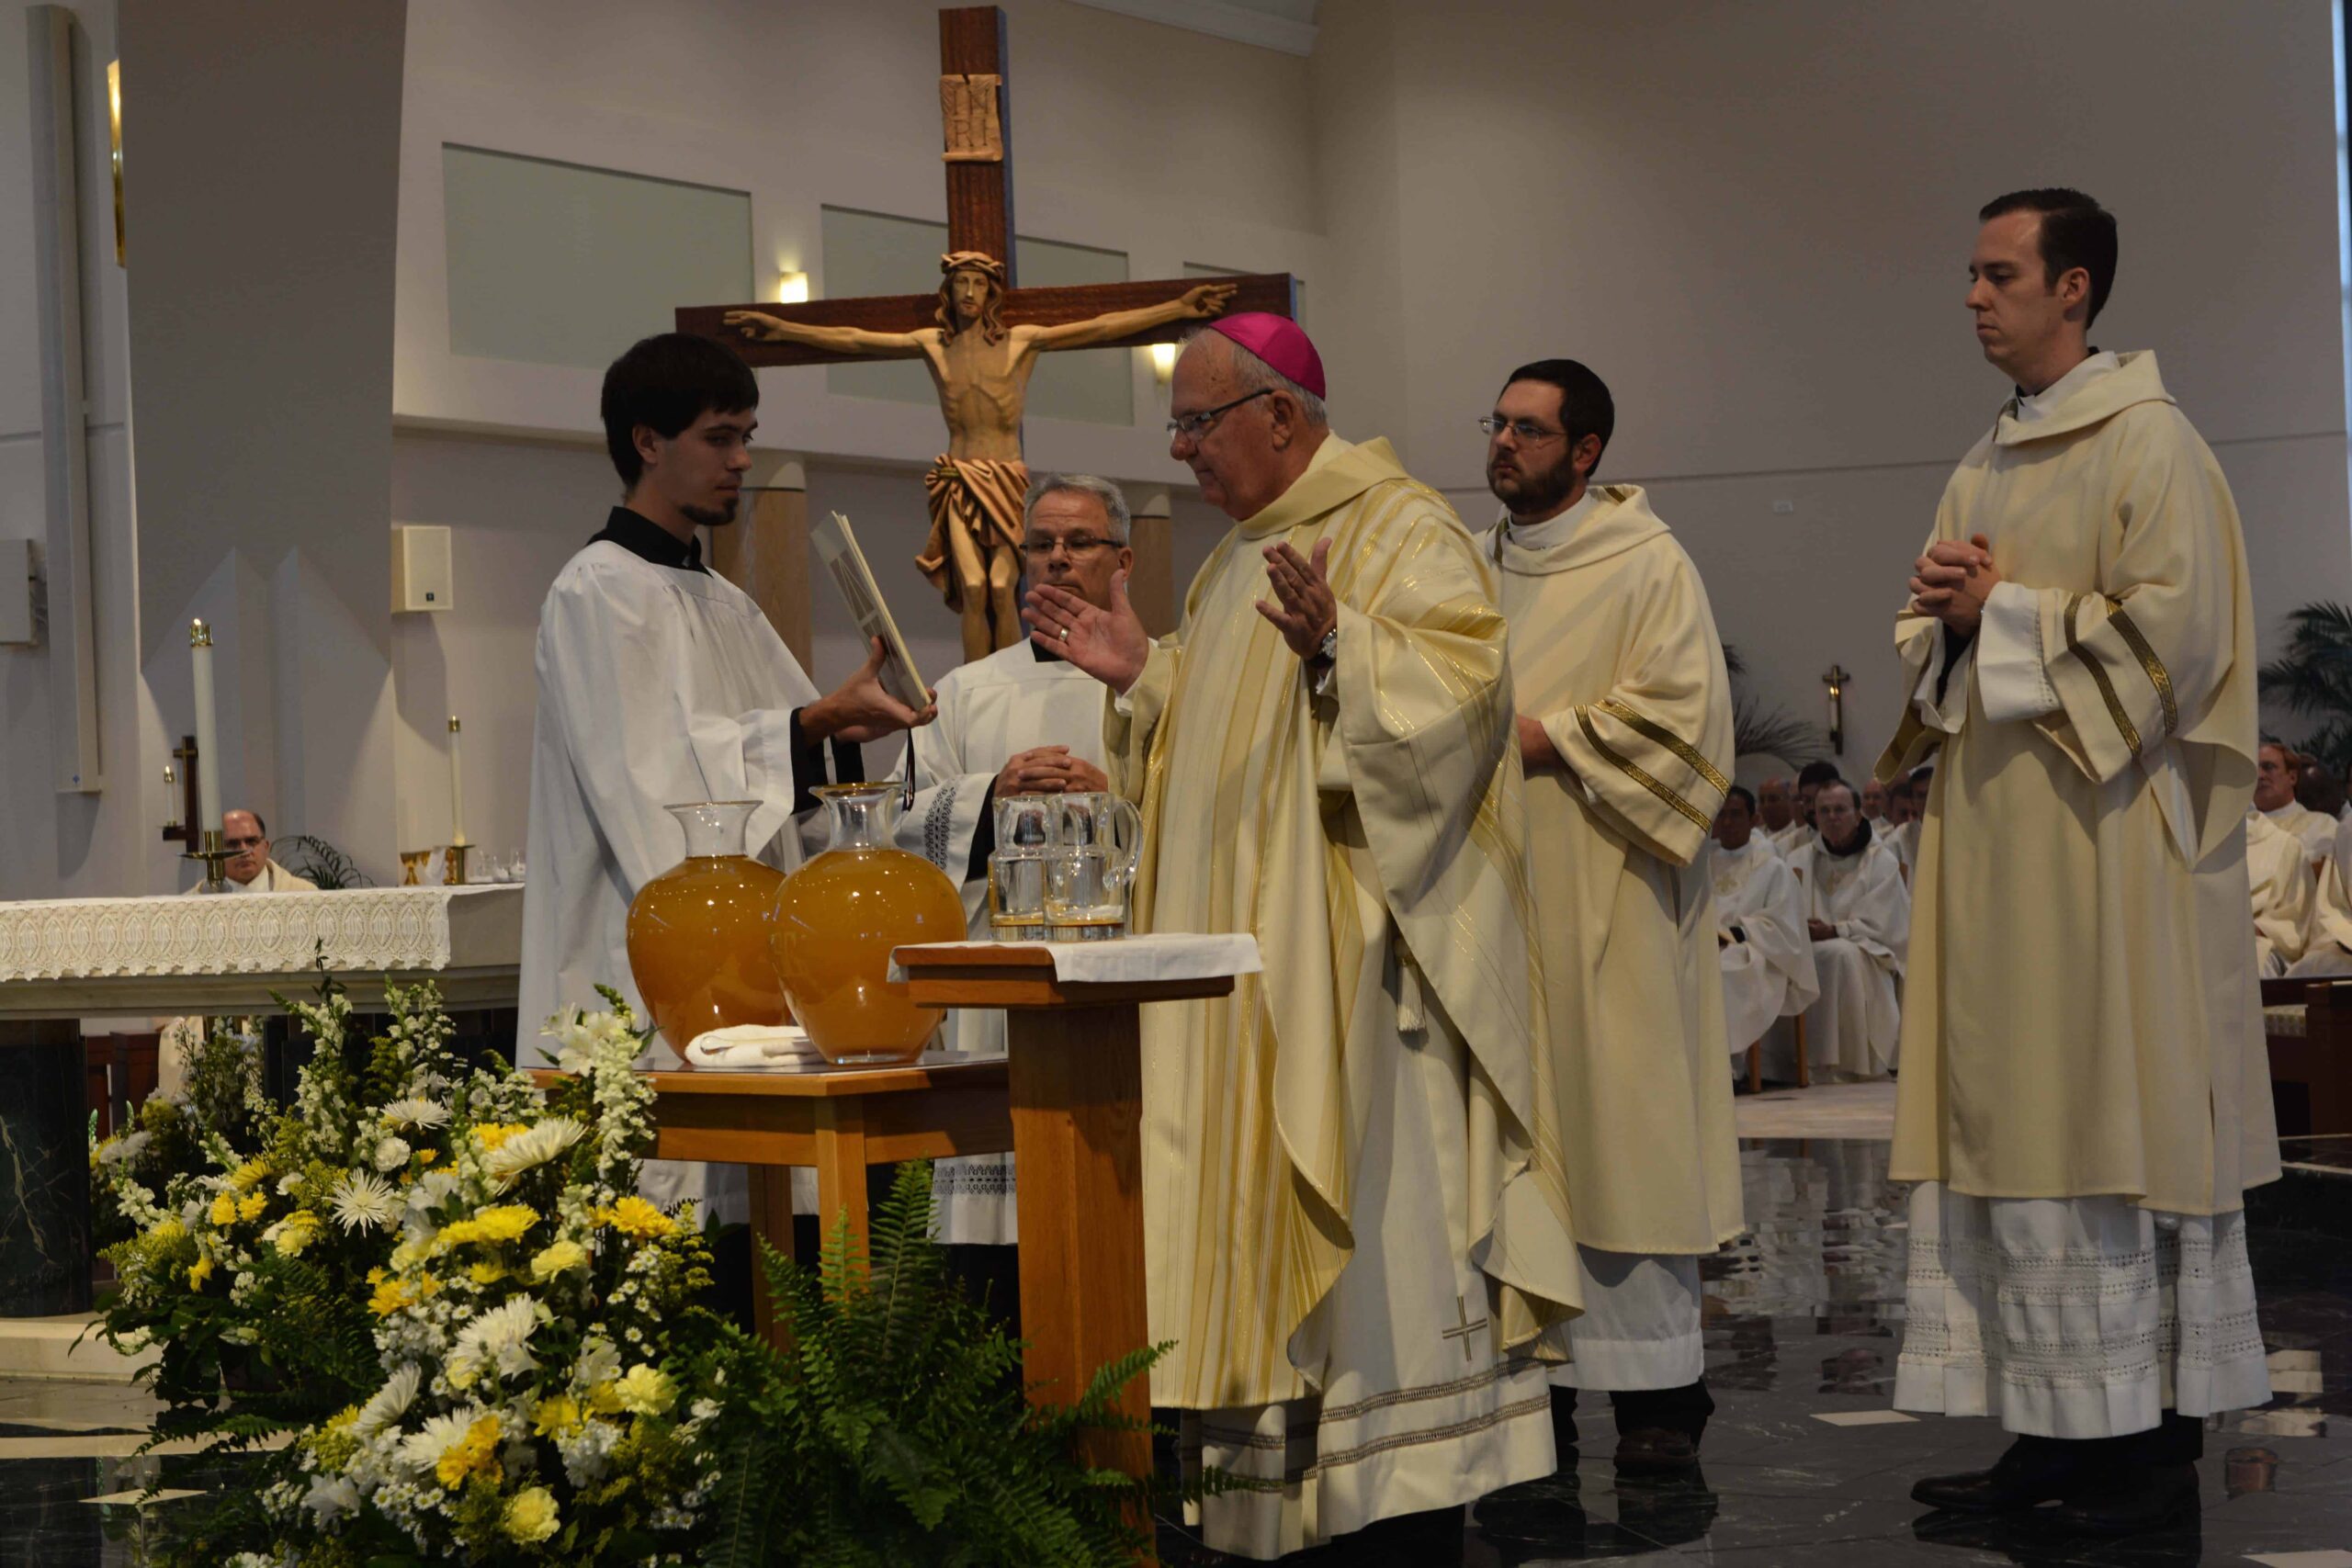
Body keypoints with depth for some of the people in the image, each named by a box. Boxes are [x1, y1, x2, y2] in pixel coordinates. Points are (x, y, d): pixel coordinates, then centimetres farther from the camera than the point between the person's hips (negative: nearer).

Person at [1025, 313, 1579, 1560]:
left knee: (1375, 1217, -9)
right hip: (1243, 961, 9)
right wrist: (1141, 677, 12)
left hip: (1351, 955, -9)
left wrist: (1338, 645, -33)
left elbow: (1462, 683, -20)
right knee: (1264, 1220, 7)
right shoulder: (1239, 558, 20)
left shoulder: (1403, 533, -6)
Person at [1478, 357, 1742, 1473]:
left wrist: (1543, 740, -14)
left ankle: (1657, 1390, 1)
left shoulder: (1647, 568, -3)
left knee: (1622, 1123, -5)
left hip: (1603, 899, -5)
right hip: (1493, 897, 6)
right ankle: (1535, 1375, 8)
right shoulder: (1468, 570, 16)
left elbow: (1682, 710, -12)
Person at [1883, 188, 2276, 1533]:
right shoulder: (1986, 466, 18)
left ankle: (2160, 1441, 0)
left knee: (2120, 1127, -6)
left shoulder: (2149, 442, -7)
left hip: (2109, 855, -8)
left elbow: (2175, 631, -16)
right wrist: (1947, 618, -1)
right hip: (2000, 852, 8)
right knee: (2013, 1127, 5)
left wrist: (2008, 610, -10)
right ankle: (2059, 1428, 10)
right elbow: (1932, 651, 21)